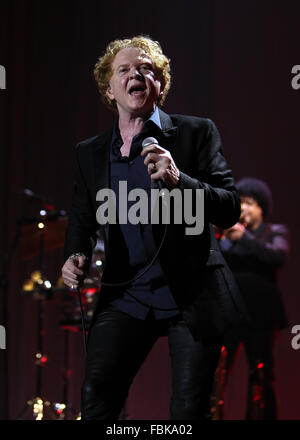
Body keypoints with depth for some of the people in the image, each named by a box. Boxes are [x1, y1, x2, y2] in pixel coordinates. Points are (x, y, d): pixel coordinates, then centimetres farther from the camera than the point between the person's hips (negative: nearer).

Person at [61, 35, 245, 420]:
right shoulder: (89, 153, 10)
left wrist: (179, 180, -23)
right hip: (126, 297, 3)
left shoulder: (196, 132, -1)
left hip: (192, 297, -2)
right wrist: (76, 255, -2)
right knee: (95, 399, -11)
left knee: (189, 410, -2)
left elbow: (230, 210, -6)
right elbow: (81, 220, 20)